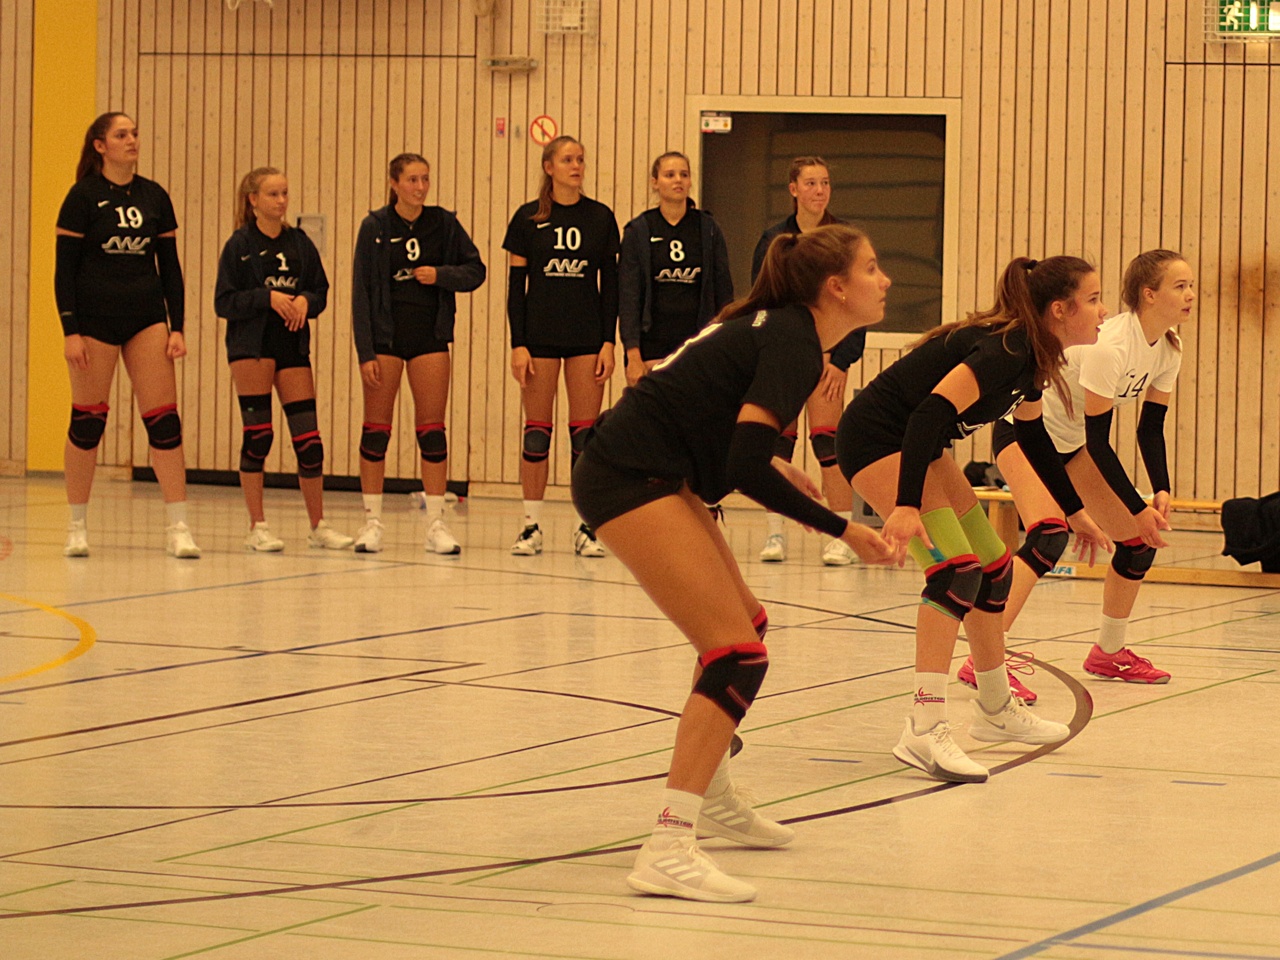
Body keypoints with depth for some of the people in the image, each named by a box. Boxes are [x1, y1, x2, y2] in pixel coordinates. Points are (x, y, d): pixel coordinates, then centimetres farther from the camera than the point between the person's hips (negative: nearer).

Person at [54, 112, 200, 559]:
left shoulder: (154, 197, 7)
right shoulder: (83, 197, -4)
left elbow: (169, 266, 11)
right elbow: (64, 268, -5)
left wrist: (177, 327, 4)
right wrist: (70, 332, -12)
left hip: (146, 318, 3)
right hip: (94, 318, -3)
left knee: (163, 417, -5)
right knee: (88, 421, 2)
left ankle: (178, 528, -5)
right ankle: (78, 527, 14)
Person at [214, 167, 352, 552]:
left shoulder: (300, 243, 8)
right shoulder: (240, 245, -3)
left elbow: (320, 293, 12)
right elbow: (224, 302, -7)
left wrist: (305, 301, -10)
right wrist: (268, 297, -18)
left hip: (293, 345, 4)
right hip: (251, 344, -3)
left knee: (308, 437, 1)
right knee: (257, 433, -4)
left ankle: (318, 524, 12)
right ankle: (257, 527, 4)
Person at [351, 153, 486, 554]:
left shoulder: (443, 223, 2)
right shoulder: (375, 227, -3)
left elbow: (475, 271, 8)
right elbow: (361, 291, -4)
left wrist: (440, 274, -12)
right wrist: (365, 353, -9)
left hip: (430, 335, 1)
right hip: (385, 335, -1)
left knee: (432, 430, 0)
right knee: (376, 430, 1)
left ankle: (436, 523, 3)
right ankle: (372, 521, 8)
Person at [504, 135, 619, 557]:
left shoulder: (600, 217, 4)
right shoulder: (528, 218, 1)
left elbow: (610, 284, 6)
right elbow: (516, 284, 2)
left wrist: (609, 342, -2)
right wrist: (517, 344, -5)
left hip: (586, 337, 1)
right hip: (539, 335, -1)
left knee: (586, 431, 0)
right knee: (536, 430, 1)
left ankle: (587, 527, 4)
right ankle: (532, 526, 7)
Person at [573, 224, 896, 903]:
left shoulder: (777, 327, 14)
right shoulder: (792, 344, -15)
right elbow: (746, 468, -23)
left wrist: (772, 471, 15)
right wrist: (842, 529, -17)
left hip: (658, 477, 10)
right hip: (630, 482, -10)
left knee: (744, 621, 22)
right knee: (738, 654, -15)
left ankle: (713, 798, 38)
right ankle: (668, 852, -23)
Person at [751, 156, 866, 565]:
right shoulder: (773, 240, 7)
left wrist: (840, 359, -9)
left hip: (826, 350, -2)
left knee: (826, 439, -10)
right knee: (778, 439, 1)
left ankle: (842, 537, -9)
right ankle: (776, 533, 8)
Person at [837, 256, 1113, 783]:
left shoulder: (1033, 355, 5)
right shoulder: (1006, 349, -25)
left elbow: (1033, 437, 22)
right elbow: (933, 410, -35)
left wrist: (1074, 511, 29)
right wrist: (907, 506, -43)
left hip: (918, 445, 11)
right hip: (877, 439, -11)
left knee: (994, 569, 15)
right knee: (956, 568, -22)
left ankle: (996, 710, 31)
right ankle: (924, 730, -27)